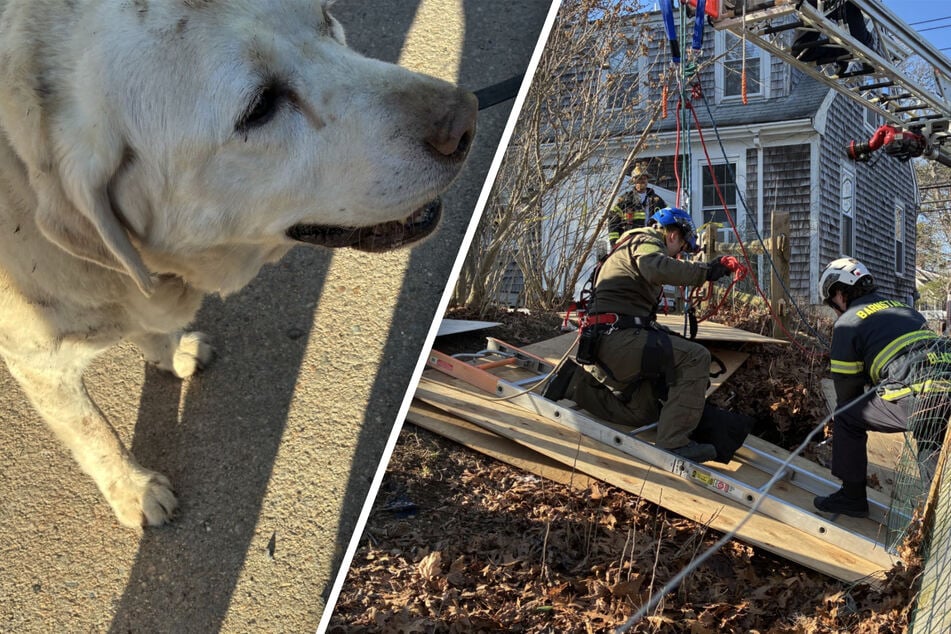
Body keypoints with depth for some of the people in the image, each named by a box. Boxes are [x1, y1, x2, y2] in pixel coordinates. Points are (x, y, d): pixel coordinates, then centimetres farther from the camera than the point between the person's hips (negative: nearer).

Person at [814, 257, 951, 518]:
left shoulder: (848, 322, 8)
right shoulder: (905, 309, 29)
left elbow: (847, 385, 10)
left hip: (919, 397, -7)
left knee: (846, 418, 10)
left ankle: (852, 496, 16)